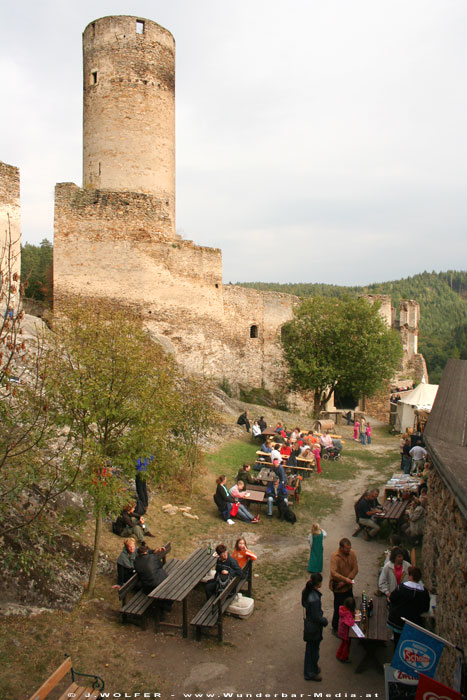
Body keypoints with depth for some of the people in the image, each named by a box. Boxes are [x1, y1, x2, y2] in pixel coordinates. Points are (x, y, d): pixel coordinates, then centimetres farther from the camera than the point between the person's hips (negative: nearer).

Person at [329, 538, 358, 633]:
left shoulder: (352, 553, -9)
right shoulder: (335, 557, -25)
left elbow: (355, 569, -9)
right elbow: (334, 573, -34)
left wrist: (345, 582, -16)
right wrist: (345, 579, -45)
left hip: (348, 586, 6)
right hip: (338, 587, -6)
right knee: (339, 608, 4)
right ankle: (335, 628, 25)